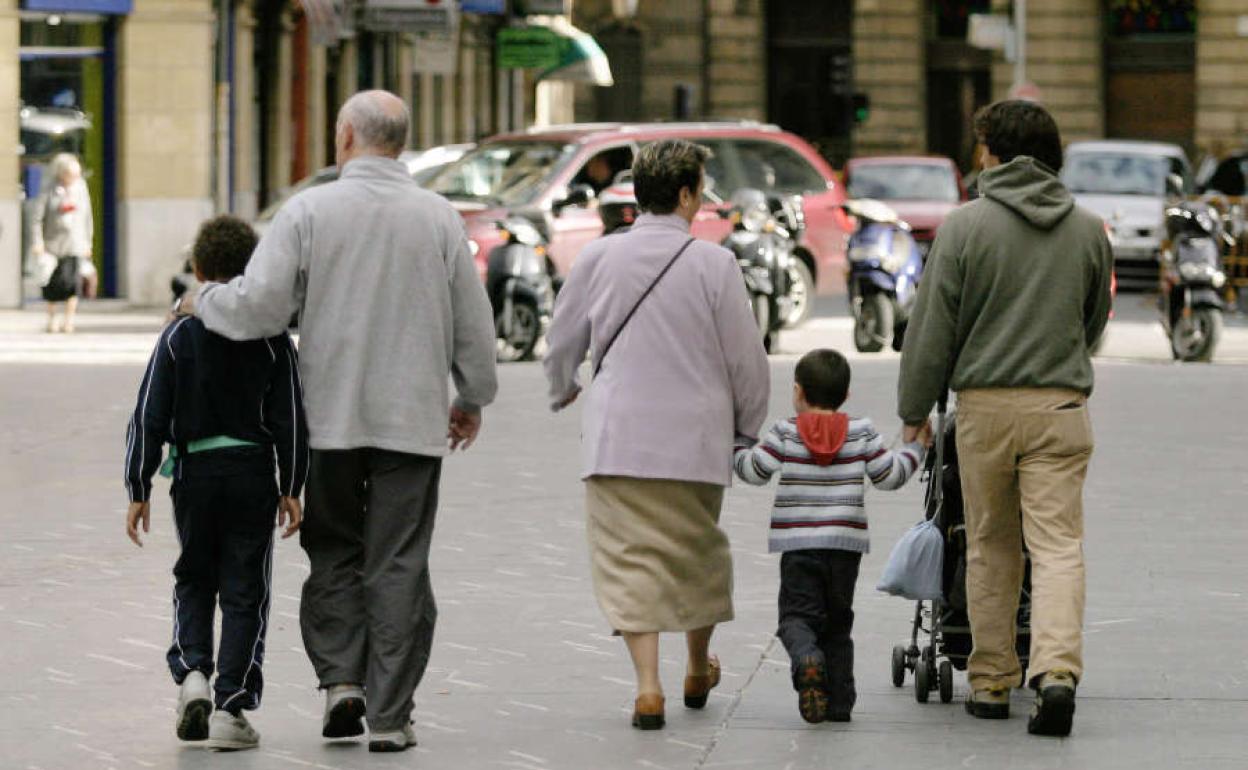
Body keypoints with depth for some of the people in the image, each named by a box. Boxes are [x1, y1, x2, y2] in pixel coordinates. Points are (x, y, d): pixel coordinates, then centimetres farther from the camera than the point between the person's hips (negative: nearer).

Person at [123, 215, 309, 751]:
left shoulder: (179, 336, -1)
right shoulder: (272, 339, -2)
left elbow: (149, 419, -3)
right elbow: (289, 419, -2)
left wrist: (139, 490, 2)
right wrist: (291, 488, 4)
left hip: (195, 472, 1)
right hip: (254, 474, -1)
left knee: (194, 580, 19)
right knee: (244, 594, 4)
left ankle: (191, 672, -3)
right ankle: (229, 706, -2)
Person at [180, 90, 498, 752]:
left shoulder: (309, 210, -7)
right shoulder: (439, 218, -1)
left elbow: (259, 307, -11)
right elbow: (473, 322, 5)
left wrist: (204, 300, 9)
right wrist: (472, 398, 20)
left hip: (330, 416, -1)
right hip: (413, 420, 1)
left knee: (334, 553, 15)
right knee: (398, 565, 4)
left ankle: (341, 676, 0)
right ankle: (389, 715, 3)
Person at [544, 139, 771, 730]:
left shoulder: (598, 258, -2)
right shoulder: (714, 264, -8)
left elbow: (562, 343, 9)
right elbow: (747, 360, -4)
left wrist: (563, 390, 32)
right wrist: (748, 425, 13)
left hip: (617, 437, 0)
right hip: (695, 437, 0)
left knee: (630, 558, 1)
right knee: (696, 553, 19)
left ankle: (648, 686, -12)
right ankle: (698, 672, 36)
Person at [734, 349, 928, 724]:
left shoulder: (785, 432, -2)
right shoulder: (860, 432, 3)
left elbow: (755, 470, -1)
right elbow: (889, 475, 6)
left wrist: (737, 441, 18)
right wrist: (914, 446, 23)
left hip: (798, 545, -2)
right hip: (845, 544, 2)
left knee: (798, 615, -2)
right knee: (837, 621, 14)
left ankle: (806, 660, -35)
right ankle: (838, 700, 11)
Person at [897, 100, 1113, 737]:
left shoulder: (965, 226, -4)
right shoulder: (1088, 229, 6)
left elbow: (933, 326, -2)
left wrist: (914, 410, 8)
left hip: (984, 403, -1)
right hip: (1061, 406, 1)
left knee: (990, 548, 11)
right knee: (1058, 545, -3)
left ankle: (991, 681, 14)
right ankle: (1057, 670, -21)